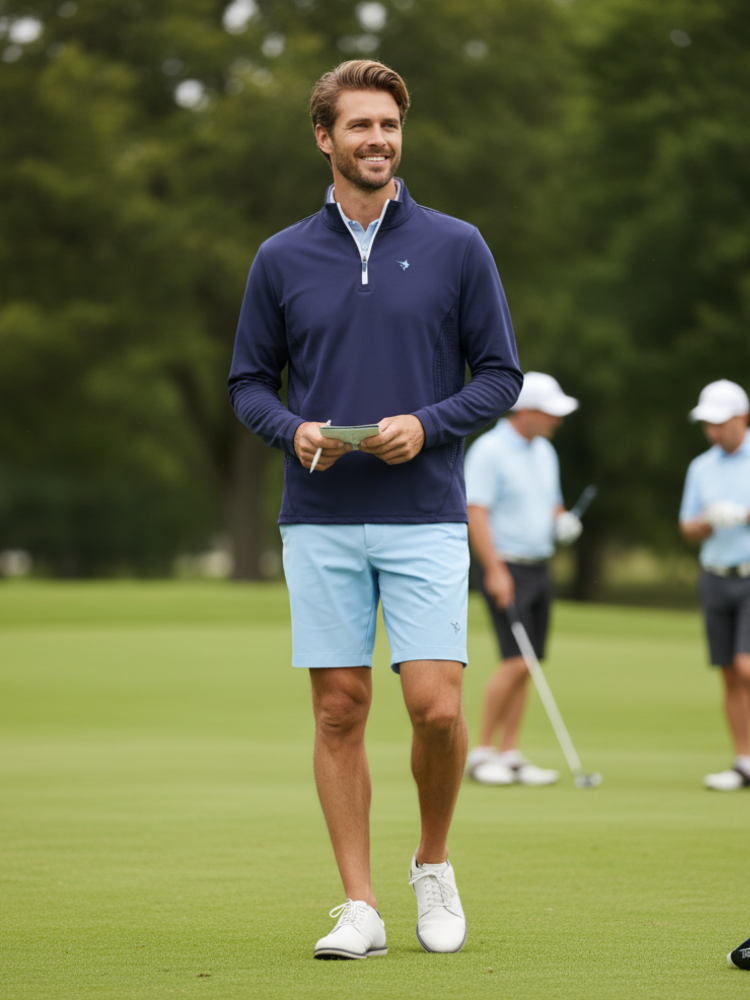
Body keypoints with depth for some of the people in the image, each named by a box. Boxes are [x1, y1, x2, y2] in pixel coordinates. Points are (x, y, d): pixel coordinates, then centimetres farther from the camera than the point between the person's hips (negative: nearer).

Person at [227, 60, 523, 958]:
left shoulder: (457, 248, 3)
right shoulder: (281, 259, 7)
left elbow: (500, 374, 5)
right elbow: (248, 381, 12)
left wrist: (428, 424, -12)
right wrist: (293, 430, -8)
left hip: (425, 518, -1)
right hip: (319, 521, 1)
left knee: (436, 707, -9)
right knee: (339, 712, 1)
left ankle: (433, 866, 16)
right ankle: (360, 906, 7)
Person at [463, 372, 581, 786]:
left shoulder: (544, 452, 14)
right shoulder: (489, 450, -11)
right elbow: (476, 512, -17)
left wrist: (563, 520, 2)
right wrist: (495, 570, -23)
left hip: (539, 566, 8)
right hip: (506, 568, -8)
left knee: (525, 666, 5)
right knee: (516, 661, -15)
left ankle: (510, 755, 7)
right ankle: (481, 752, -6)